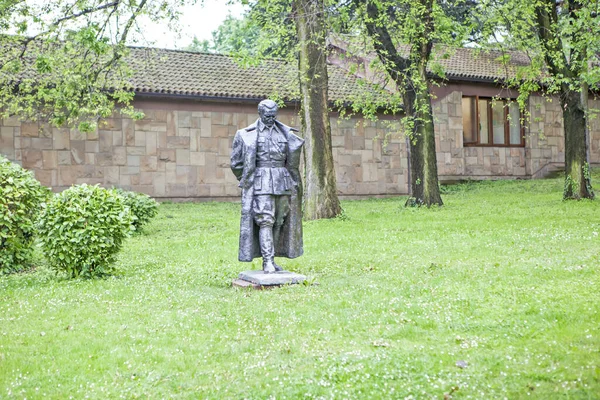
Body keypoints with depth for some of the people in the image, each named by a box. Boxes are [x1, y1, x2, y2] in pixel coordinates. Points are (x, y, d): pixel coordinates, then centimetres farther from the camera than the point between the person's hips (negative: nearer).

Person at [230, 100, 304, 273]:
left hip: (282, 181, 5)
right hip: (261, 182, -4)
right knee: (265, 220, -13)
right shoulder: (250, 134, 0)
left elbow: (292, 160, 21)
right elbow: (237, 162, 4)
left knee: (279, 221, 5)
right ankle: (268, 261, -14)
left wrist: (292, 181, 18)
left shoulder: (285, 133, 11)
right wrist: (246, 180, 6)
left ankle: (270, 260, 14)